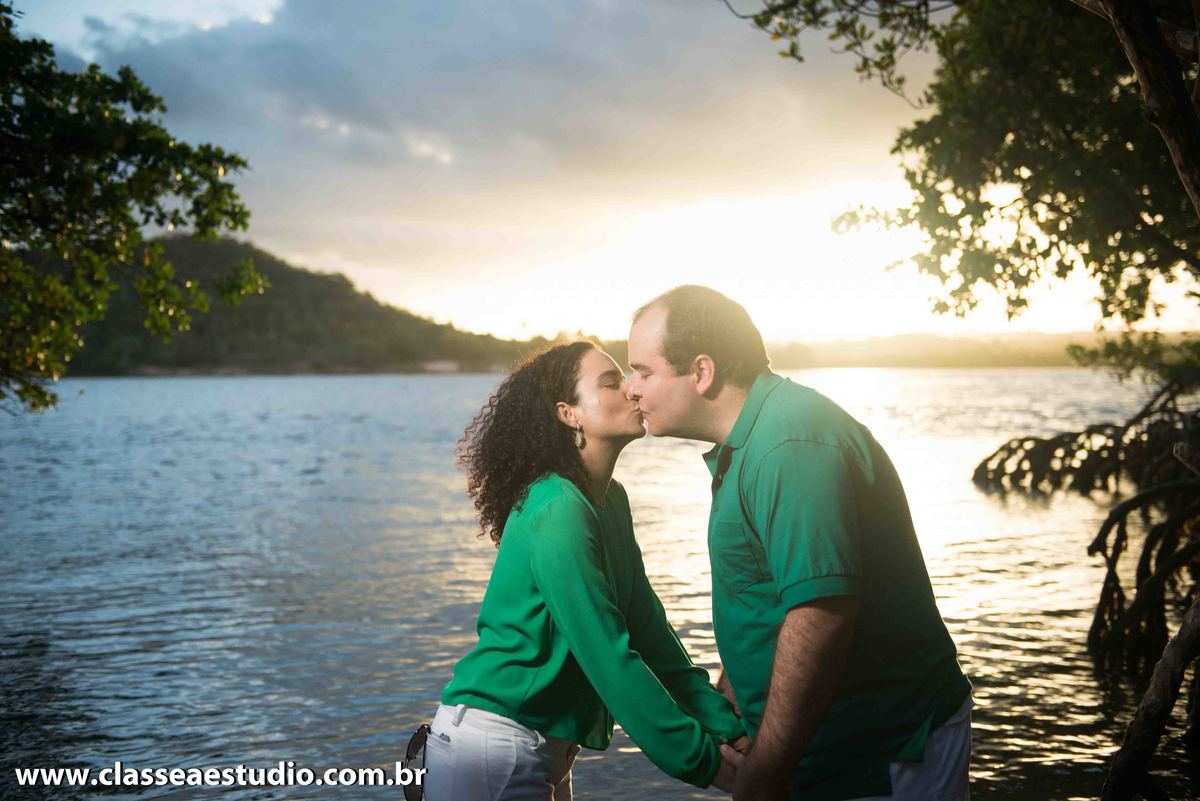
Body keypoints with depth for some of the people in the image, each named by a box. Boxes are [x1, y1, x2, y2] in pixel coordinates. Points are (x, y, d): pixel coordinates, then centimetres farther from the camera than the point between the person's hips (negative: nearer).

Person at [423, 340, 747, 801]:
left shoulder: (610, 502, 7)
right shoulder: (557, 512, -20)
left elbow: (649, 631, 4)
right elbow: (608, 657, -24)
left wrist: (726, 728, -4)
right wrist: (702, 762, -21)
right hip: (492, 747, -8)